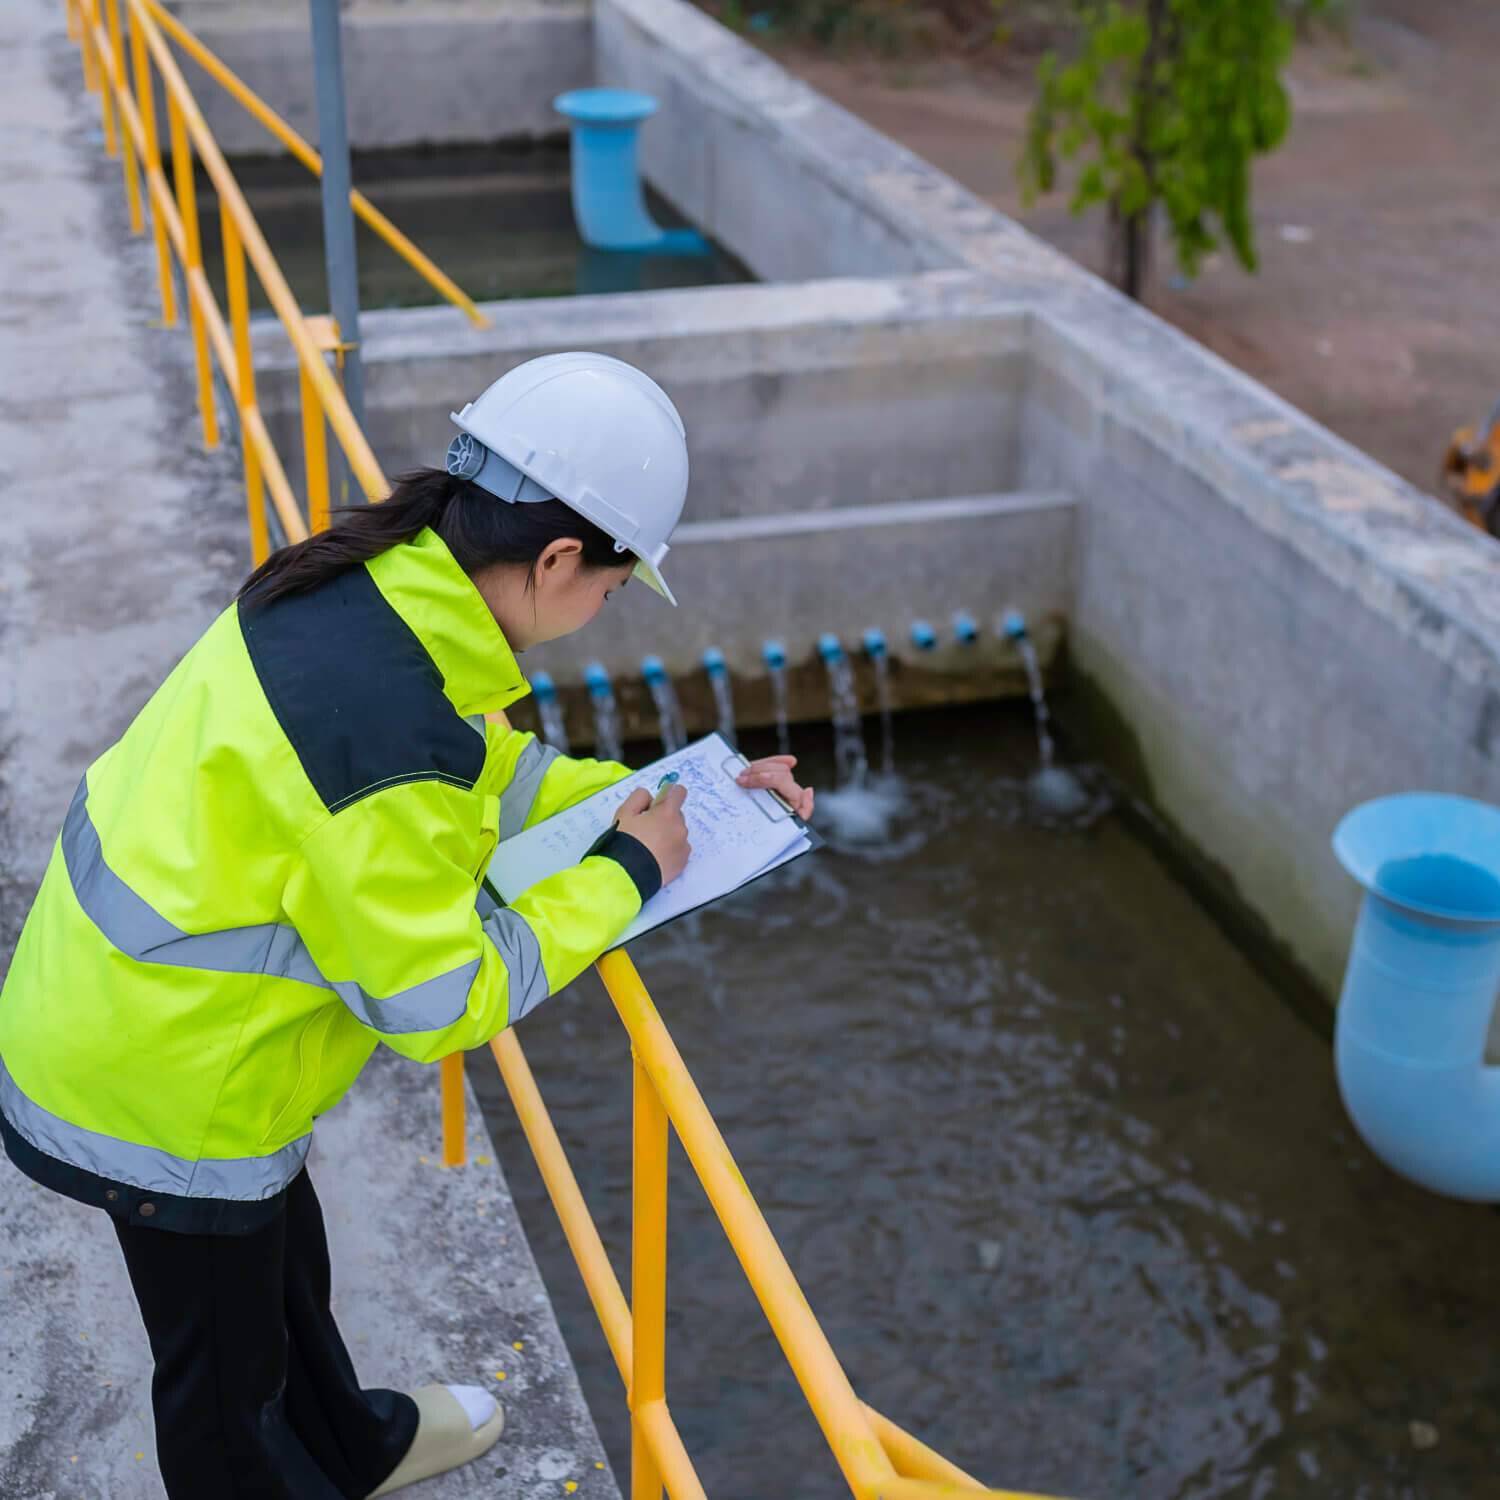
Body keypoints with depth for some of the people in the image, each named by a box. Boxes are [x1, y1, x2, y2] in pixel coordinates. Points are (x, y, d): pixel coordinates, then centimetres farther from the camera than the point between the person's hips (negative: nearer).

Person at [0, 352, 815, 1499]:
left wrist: (671, 793, 3)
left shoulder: (361, 581, -8)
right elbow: (443, 1001, -24)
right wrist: (626, 870, -15)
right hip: (160, 1094, -9)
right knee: (227, 1371, 18)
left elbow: (487, 769, 8)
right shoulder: (388, 734, -36)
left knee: (281, 1263, 33)